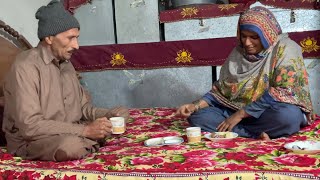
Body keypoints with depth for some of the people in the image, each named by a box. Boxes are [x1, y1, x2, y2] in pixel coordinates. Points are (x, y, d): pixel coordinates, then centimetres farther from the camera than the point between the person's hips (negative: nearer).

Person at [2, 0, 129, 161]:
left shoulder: (66, 64, 7)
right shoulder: (26, 66, -20)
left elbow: (83, 107, 12)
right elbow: (29, 126, -28)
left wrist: (108, 115, -9)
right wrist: (85, 130, -29)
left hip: (69, 133, 8)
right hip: (31, 141, -7)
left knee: (122, 112, 3)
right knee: (72, 146, -38)